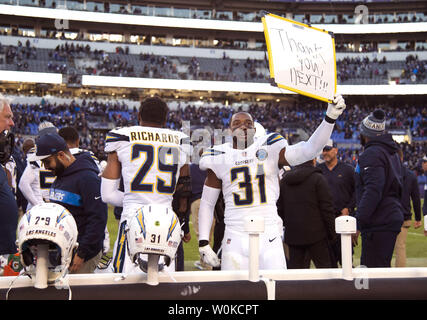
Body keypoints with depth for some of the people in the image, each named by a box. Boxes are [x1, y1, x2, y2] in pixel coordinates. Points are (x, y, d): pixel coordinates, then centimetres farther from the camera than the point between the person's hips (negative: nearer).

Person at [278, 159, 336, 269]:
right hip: (315, 233, -5)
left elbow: (280, 207, 13)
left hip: (292, 235, 5)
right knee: (325, 266, 2)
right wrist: (332, 233, -1)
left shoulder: (285, 179, 9)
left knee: (294, 267, 8)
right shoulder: (318, 178, -7)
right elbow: (327, 209, -8)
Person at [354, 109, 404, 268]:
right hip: (393, 218, 10)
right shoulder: (392, 152, 18)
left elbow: (373, 191, -24)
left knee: (373, 269, -10)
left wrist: (358, 222, -24)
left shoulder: (371, 154, -13)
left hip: (378, 224, -10)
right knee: (382, 268, 16)